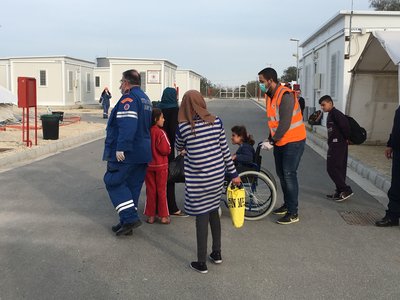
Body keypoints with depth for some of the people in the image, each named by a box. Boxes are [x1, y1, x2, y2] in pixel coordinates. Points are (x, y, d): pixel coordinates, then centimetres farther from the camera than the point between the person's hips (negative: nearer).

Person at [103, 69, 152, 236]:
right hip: (143, 152, 9)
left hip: (125, 153, -9)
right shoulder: (145, 99, 19)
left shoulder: (128, 98, -13)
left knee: (114, 182, -1)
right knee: (133, 186, 12)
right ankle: (127, 222, 19)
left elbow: (128, 125, -26)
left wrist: (121, 148, -27)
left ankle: (130, 218, -9)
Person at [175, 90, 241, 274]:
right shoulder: (216, 121, -2)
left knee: (201, 217, 3)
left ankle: (201, 263, 11)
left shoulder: (183, 127, -10)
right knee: (213, 212, 19)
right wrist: (233, 174, 10)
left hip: (197, 178, -4)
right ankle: (217, 253, 30)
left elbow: (179, 148, 10)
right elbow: (225, 150, 3)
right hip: (217, 174, 4)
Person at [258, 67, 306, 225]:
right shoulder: (269, 96, 7)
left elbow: (285, 123, -25)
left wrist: (273, 140, -20)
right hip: (279, 141, 9)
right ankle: (287, 204, 30)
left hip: (293, 141, -9)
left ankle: (293, 213, -1)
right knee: (281, 174, 15)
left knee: (289, 175, -8)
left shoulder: (285, 95, -22)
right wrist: (270, 139, 4)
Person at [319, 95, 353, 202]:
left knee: (332, 168, -9)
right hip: (335, 144, 10)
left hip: (337, 145, -10)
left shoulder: (335, 113, -12)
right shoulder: (331, 115, 18)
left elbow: (345, 125, -24)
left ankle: (346, 190, -8)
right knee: (339, 168, 12)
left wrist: (346, 138, -14)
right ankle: (339, 192, 17)